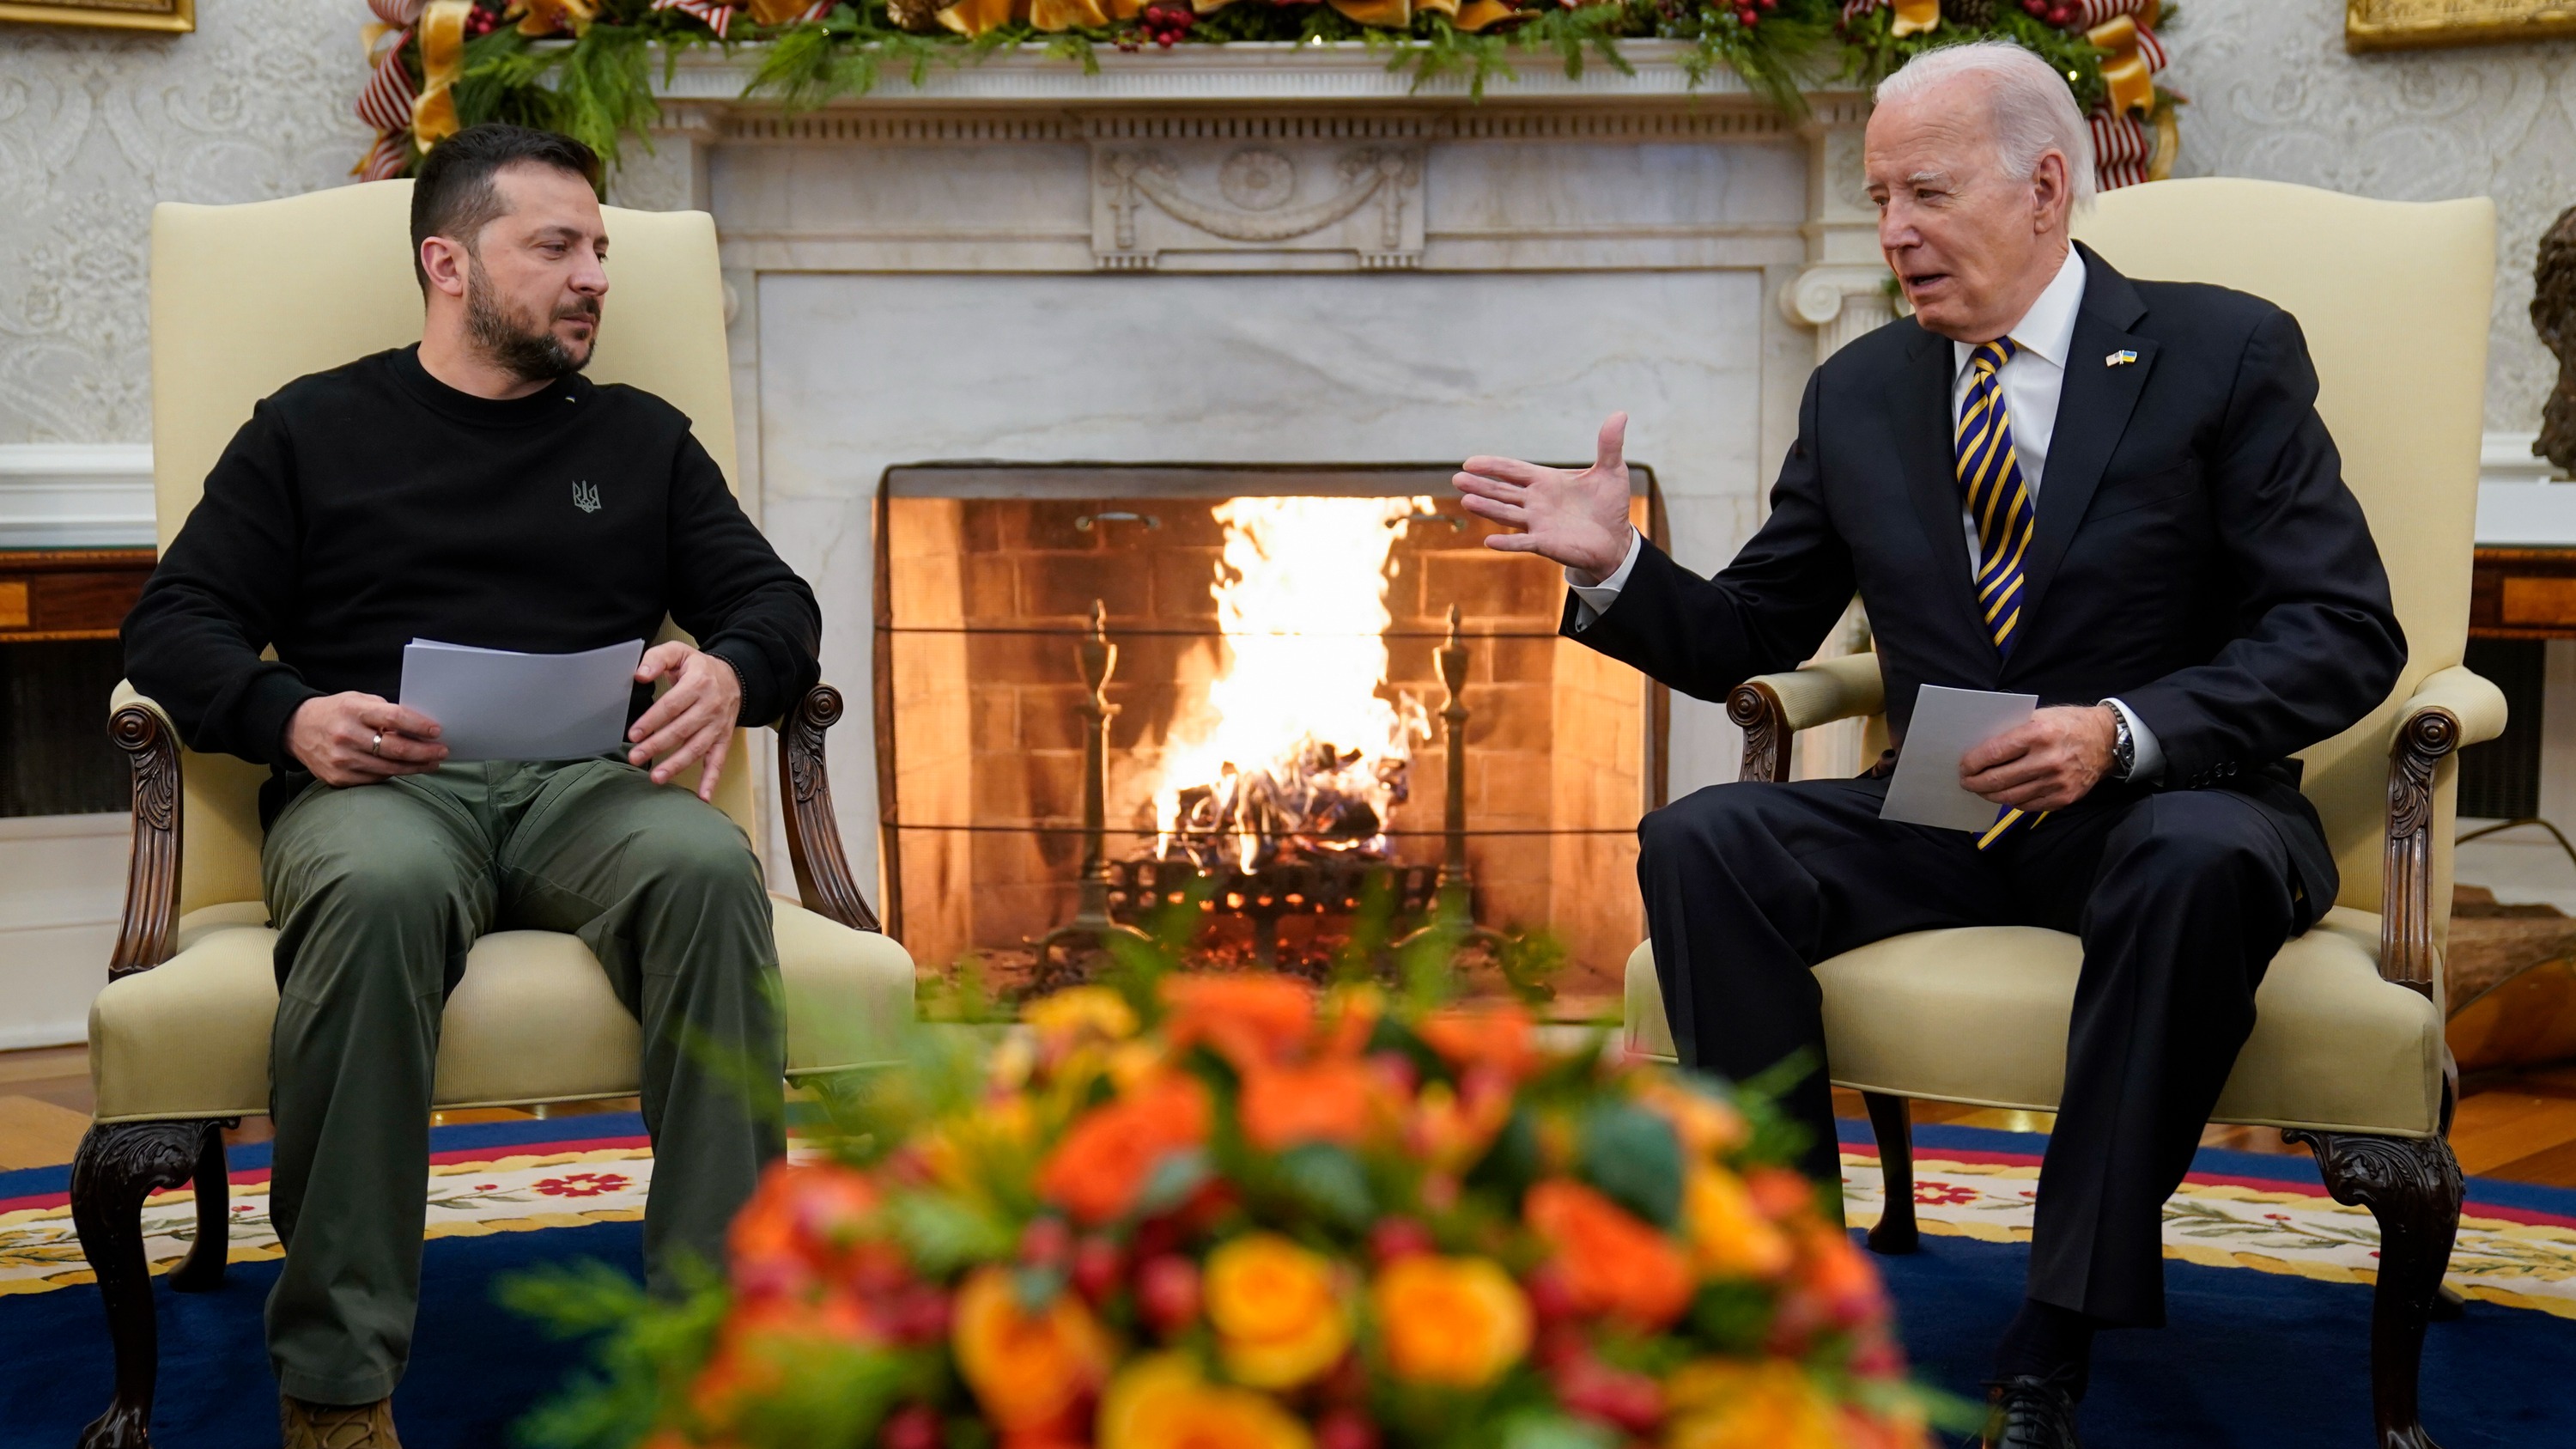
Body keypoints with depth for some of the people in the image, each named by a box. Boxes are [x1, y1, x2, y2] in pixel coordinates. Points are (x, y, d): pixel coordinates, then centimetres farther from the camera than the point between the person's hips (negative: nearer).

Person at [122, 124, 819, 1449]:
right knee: (377, 889, -40)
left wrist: (729, 671, -5)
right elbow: (172, 627, 12)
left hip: (589, 783, 2)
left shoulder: (640, 438, 26)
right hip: (377, 786, -2)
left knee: (710, 868, -35)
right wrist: (291, 717, -10)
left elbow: (776, 603, 21)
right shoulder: (314, 431, 19)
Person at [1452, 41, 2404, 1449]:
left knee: (2202, 861, -38)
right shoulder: (1857, 395, 9)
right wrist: (1614, 566, -6)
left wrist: (2125, 731, -25)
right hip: (1944, 817, 4)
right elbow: (1747, 636, 15)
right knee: (1700, 842, -21)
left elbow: (2346, 633, -9)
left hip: (2167, 807, -4)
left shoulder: (2227, 355, -3)